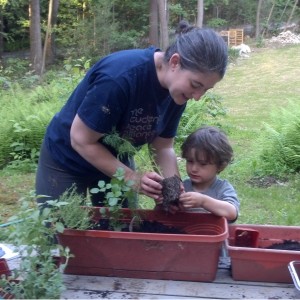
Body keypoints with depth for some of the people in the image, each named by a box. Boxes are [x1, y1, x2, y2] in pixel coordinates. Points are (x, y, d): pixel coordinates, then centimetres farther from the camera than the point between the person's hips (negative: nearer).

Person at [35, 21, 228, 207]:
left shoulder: (178, 92, -14)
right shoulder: (119, 77, -35)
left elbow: (163, 147, -5)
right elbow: (81, 141, -26)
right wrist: (132, 178, -31)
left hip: (116, 159, 6)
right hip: (67, 160, -5)